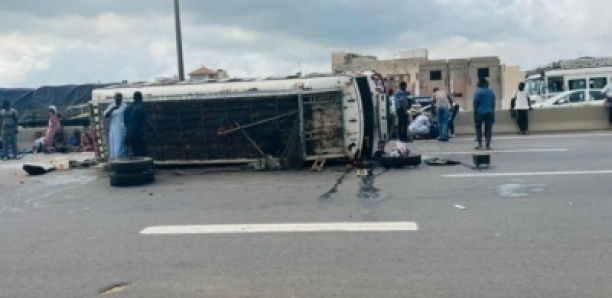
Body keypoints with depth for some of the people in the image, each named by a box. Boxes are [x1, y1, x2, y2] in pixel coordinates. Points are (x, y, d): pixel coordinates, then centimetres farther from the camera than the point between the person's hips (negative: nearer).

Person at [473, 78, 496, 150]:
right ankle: (488, 145, 1)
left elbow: (476, 104, -8)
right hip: (489, 113, 4)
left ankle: (480, 144, -6)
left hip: (480, 112, -4)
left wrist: (475, 114, -4)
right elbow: (493, 104, 12)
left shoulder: (478, 92, -7)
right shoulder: (491, 92, 8)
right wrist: (492, 112, 20)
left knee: (478, 128, 6)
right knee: (488, 128, 5)